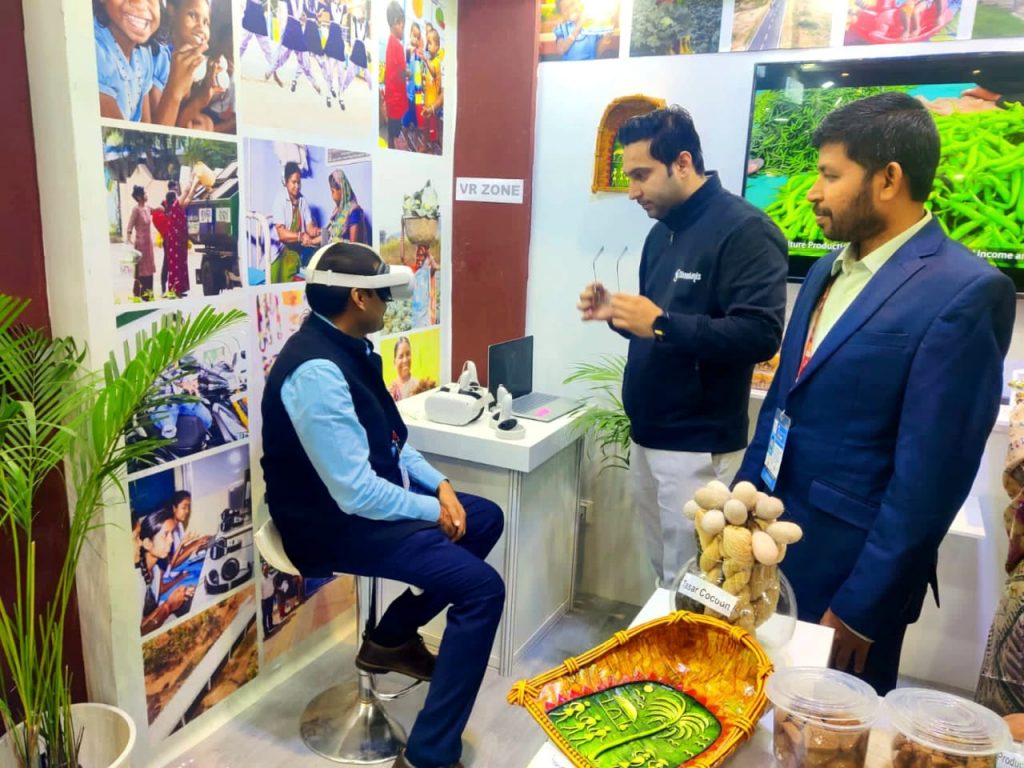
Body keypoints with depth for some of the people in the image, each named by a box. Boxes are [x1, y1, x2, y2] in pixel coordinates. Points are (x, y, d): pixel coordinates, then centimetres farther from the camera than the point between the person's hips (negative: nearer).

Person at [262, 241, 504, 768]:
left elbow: (388, 440, 12)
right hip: (337, 522, -10)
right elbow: (357, 493, -28)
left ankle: (392, 637, 25)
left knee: (485, 518, 16)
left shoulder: (346, 347, 3)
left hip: (369, 496, 10)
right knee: (483, 588, -17)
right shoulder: (317, 371, -27)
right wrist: (433, 509, -14)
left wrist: (440, 486, -1)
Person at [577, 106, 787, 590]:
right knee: (664, 575, 18)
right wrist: (617, 314, 1)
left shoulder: (743, 230, -14)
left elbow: (760, 335, -24)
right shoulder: (662, 232, 13)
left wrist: (661, 323, -26)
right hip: (647, 435, 8)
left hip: (698, 445, -8)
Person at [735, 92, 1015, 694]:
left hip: (850, 563, -7)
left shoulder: (964, 293, -18)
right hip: (771, 535, 7)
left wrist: (860, 606, -15)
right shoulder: (829, 269, 8)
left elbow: (931, 473, -19)